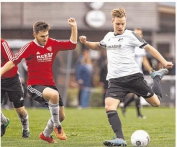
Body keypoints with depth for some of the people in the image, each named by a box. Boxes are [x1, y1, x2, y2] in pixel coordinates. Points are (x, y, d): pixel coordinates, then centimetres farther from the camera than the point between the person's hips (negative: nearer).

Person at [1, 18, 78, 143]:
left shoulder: (53, 44, 3)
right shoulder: (29, 47, -10)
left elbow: (72, 44, 8)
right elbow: (13, 61, -9)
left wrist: (74, 27, -2)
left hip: (50, 84, 6)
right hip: (34, 86, -6)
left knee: (61, 116, 9)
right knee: (54, 94, -38)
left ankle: (46, 134, 38)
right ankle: (57, 127, -18)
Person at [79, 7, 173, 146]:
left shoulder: (130, 35, -2)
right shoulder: (109, 36, 14)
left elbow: (149, 47, -2)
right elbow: (98, 46, 35)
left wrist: (164, 62, -10)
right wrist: (86, 43, 15)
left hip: (133, 76, -4)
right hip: (115, 80, 4)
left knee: (156, 102, 7)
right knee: (109, 106, -22)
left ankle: (157, 76, 37)